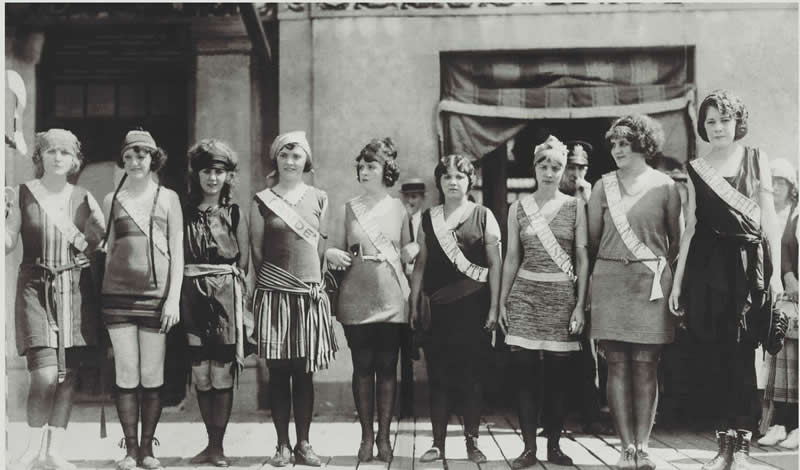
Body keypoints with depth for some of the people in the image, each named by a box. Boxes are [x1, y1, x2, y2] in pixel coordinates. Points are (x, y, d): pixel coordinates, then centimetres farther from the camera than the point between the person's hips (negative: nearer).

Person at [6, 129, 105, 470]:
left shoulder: (83, 199, 8)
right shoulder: (23, 195, 3)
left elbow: (106, 243, 12)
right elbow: (8, 244, 1)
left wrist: (96, 233, -7)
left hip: (76, 290, 3)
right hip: (37, 288, -2)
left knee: (68, 375, 3)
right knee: (45, 376, -12)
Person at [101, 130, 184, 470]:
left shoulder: (168, 198, 8)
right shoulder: (112, 200, 11)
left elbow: (177, 252, 5)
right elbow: (109, 250, 13)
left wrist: (173, 299, -4)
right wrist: (104, 295, 7)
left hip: (156, 296, -1)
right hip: (118, 294, 1)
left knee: (152, 376, 1)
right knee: (126, 375, 0)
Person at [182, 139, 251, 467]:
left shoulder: (235, 213, 5)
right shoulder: (186, 212, 8)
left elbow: (244, 259, 4)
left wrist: (230, 282, -3)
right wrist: (184, 288, -2)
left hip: (225, 295, -2)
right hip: (193, 295, 2)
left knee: (221, 374, -2)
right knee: (200, 373, 5)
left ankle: (217, 446, 8)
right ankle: (211, 443, 18)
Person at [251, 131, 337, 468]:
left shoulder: (318, 199, 9)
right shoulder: (262, 200, 3)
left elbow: (321, 246, 11)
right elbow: (257, 250, 5)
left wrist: (311, 276, 7)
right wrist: (273, 279, 7)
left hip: (310, 292, 1)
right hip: (274, 292, -1)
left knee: (304, 373, 5)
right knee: (278, 371, 2)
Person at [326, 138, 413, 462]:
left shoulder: (398, 208, 4)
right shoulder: (349, 208, 5)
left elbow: (408, 253, 8)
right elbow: (339, 249, 12)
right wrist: (331, 253, -11)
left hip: (392, 300, 0)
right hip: (356, 299, 1)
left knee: (387, 368, 4)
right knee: (362, 368, 5)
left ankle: (384, 437, 13)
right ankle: (366, 436, 15)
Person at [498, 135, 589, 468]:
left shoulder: (574, 206, 3)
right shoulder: (518, 207, 7)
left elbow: (582, 259, 1)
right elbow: (512, 258, 9)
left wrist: (580, 305, -5)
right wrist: (502, 302, 5)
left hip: (561, 297, -1)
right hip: (525, 295, 1)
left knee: (557, 376, 3)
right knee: (526, 374, -1)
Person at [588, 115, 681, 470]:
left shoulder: (664, 186, 3)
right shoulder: (603, 187, 7)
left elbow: (676, 239, 8)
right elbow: (592, 239, 11)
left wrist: (659, 269, 6)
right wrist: (608, 266, 9)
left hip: (650, 284, -1)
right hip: (610, 283, 1)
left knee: (646, 367, 0)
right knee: (618, 366, 0)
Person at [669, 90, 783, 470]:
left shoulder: (756, 160, 6)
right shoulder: (695, 169, 9)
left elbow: (768, 217, 4)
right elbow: (691, 226, 9)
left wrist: (776, 270, -3)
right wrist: (677, 280, 6)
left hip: (748, 265, -1)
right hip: (708, 267, 1)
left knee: (742, 356, -1)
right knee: (715, 356, 2)